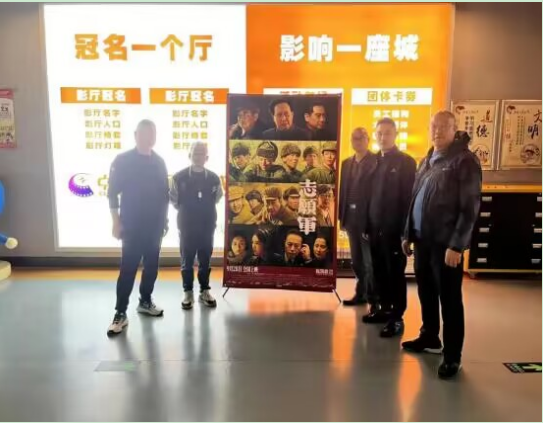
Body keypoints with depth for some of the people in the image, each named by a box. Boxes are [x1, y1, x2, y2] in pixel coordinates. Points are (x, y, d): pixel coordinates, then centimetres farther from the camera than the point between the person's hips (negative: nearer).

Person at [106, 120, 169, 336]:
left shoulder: (159, 162, 8)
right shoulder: (123, 160, -6)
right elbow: (113, 193, -5)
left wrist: (165, 219, 12)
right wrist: (116, 222, -9)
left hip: (155, 225, 5)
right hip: (132, 226, -5)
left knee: (152, 265, 11)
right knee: (128, 268, -5)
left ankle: (145, 301, 28)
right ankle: (120, 313, 4)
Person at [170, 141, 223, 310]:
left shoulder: (214, 178, -2)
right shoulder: (179, 177, -7)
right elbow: (174, 199, 6)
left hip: (207, 227, 1)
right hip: (186, 227, -1)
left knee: (205, 261, 10)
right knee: (187, 261, 6)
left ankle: (204, 291, 23)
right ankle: (188, 293, 18)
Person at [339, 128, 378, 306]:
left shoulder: (376, 161, -6)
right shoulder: (346, 163, 15)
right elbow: (343, 189, 10)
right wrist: (341, 216, 4)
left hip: (368, 217, -6)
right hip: (351, 217, 6)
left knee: (370, 260, 1)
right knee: (356, 260, 14)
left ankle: (374, 297, 12)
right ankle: (361, 293, 26)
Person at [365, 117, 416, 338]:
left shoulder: (406, 162, -6)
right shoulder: (375, 162, 12)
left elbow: (410, 197, -12)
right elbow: (370, 195, 11)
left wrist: (405, 229, -16)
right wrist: (368, 223, 6)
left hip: (395, 228, -5)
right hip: (376, 227, 5)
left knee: (395, 274, 3)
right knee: (379, 272, 11)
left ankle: (397, 317, 11)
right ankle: (384, 308, 26)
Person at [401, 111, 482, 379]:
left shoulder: (465, 161, -8)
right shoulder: (427, 161, 14)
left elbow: (470, 207, -13)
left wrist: (456, 245, -18)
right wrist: (408, 234, 14)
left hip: (446, 243, -7)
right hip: (423, 240, 7)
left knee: (449, 299, 1)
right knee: (426, 293, 16)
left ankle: (452, 355, 13)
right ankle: (429, 337, 34)